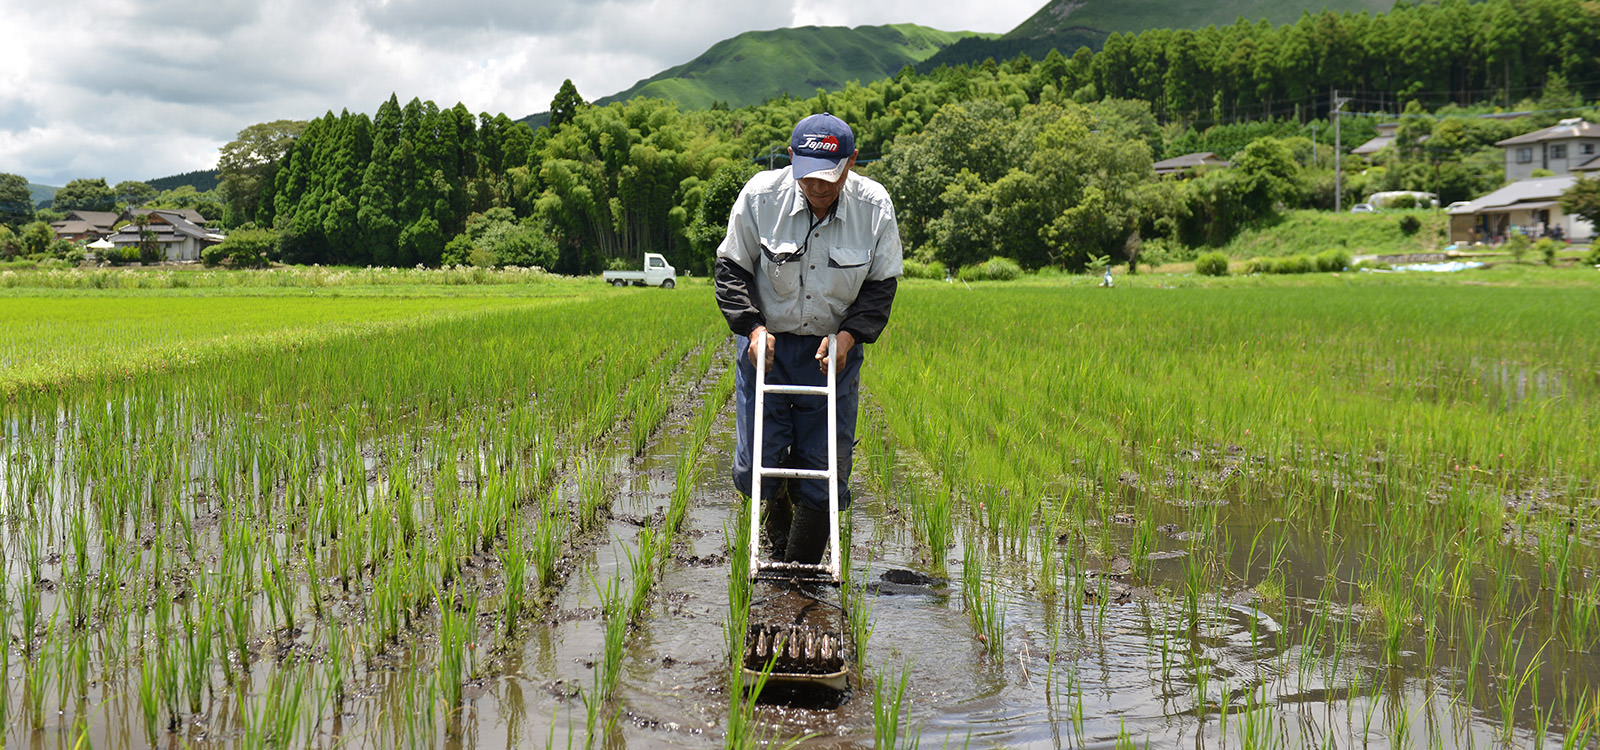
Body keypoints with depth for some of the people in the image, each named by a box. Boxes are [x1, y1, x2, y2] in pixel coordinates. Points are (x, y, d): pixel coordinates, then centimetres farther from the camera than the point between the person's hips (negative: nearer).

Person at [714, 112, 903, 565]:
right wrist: (753, 326, -14)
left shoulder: (875, 207, -11)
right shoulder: (760, 196, -13)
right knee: (756, 464, -2)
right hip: (767, 343, 0)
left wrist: (848, 334, -14)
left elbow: (881, 286, 0)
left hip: (834, 349, 0)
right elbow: (732, 271, -2)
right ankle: (777, 530, 33)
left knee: (825, 467, -2)